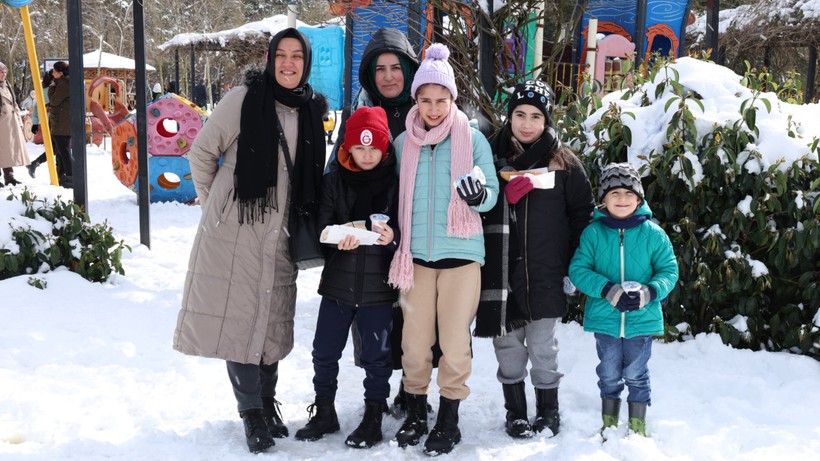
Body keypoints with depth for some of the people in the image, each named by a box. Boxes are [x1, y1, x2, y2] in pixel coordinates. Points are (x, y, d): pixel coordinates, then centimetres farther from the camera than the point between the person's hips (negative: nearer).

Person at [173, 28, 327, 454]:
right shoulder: (244, 98, -8)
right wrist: (213, 204, 3)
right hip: (236, 229, -4)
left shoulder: (314, 110, 7)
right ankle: (252, 412, 10)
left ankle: (267, 402, 27)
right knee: (239, 317, -2)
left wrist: (306, 225, 14)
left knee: (272, 319, 11)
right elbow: (201, 153, -2)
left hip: (280, 235, 4)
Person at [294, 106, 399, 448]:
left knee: (376, 355, 7)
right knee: (324, 351, 10)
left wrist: (393, 235, -22)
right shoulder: (335, 179, 2)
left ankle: (373, 417, 23)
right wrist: (339, 238, -20)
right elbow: (323, 224, 1)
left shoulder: (396, 180, -2)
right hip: (338, 279, 2)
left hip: (378, 283, -2)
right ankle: (324, 412, 28)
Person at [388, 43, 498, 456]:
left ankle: (448, 420, 17)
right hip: (415, 254, 2)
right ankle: (415, 414, 24)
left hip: (460, 252, -2)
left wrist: (479, 196, -22)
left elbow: (492, 192, 0)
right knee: (415, 340, 7)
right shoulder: (403, 142, 6)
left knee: (455, 340, 2)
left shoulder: (473, 139, -1)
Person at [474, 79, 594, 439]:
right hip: (501, 270, 2)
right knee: (507, 345, 8)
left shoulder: (563, 162, 1)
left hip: (545, 274, -1)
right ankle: (515, 412, 24)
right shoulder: (493, 156, 4)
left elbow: (583, 214, 4)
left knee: (542, 348, 5)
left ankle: (548, 412, 23)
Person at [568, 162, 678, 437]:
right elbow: (578, 270, -7)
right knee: (609, 375, 14)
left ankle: (638, 426, 28)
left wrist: (649, 292, -19)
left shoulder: (653, 233, -3)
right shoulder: (593, 232, -4)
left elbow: (669, 271, 0)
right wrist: (608, 290, -22)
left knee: (636, 375, 11)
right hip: (604, 318, 0)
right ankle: (609, 424, 31)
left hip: (642, 319, 0)